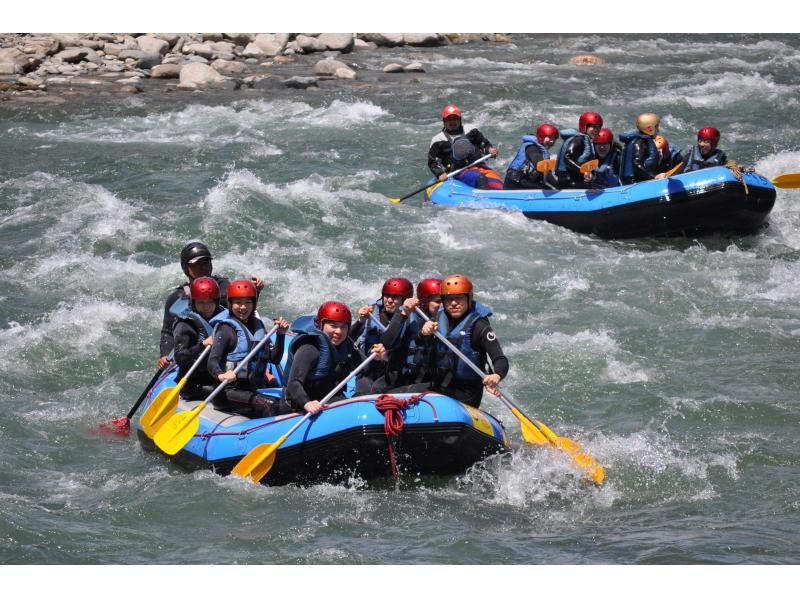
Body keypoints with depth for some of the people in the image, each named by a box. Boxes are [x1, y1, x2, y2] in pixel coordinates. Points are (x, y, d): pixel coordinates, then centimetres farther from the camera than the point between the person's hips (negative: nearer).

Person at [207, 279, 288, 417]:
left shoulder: (258, 326, 14)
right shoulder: (226, 329, -7)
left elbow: (274, 359, 15)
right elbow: (213, 362, -17)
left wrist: (281, 335, 0)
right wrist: (221, 375, -39)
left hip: (255, 387, 8)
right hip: (230, 389, -7)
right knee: (267, 405, -30)